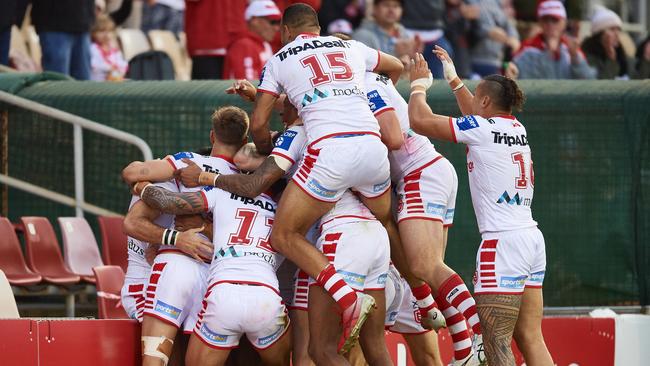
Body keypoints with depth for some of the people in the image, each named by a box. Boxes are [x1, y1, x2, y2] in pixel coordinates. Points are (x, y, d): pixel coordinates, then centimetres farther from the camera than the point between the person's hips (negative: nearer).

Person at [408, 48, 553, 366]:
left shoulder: (482, 129, -8)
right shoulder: (516, 127, 14)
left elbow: (419, 120, -7)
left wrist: (419, 85, 10)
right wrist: (453, 79, 44)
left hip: (502, 241, -8)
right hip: (532, 240, 8)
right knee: (530, 339, 6)